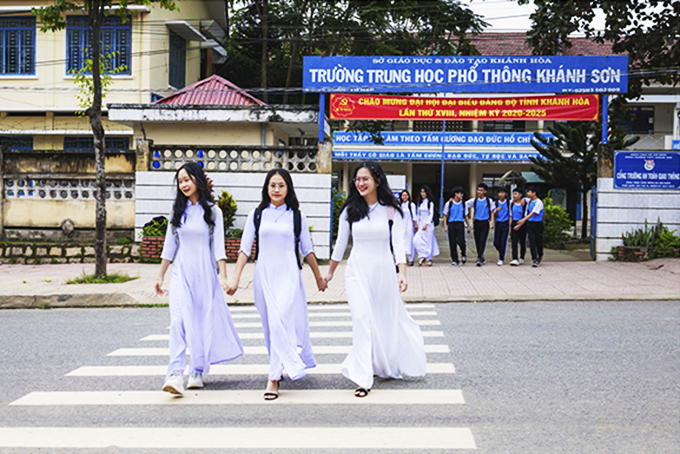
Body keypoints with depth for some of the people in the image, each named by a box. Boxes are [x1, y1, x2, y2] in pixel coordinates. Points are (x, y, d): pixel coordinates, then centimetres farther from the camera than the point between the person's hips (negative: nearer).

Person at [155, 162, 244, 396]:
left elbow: (218, 246, -2)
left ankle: (197, 372, 19)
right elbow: (169, 246, 14)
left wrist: (223, 275, -12)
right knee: (178, 320, -14)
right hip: (181, 272, 1)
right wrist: (160, 275, 13)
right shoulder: (178, 211, 9)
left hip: (205, 272, -1)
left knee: (203, 322, 4)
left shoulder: (212, 211, 2)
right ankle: (175, 374, -21)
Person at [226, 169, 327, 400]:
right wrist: (235, 277, -1)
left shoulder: (296, 216, 5)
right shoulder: (256, 215, 7)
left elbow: (307, 250, 12)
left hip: (288, 276, -2)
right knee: (271, 325, 8)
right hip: (263, 275, 3)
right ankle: (284, 365, 28)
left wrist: (319, 277, 17)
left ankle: (274, 377, -15)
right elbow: (245, 248, 7)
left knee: (280, 321, -17)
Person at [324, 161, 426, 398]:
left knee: (388, 318, 11)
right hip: (357, 271, 0)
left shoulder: (391, 210, -1)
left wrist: (402, 272, -16)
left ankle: (386, 365, 38)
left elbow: (398, 243, -5)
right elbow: (340, 244, 12)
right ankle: (363, 378, -11)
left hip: (383, 269, 0)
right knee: (362, 318, -12)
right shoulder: (350, 211, 3)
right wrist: (330, 272, 17)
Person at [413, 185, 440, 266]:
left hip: (428, 224, -5)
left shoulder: (430, 203, -4)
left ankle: (429, 259, 5)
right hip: (421, 224, 5)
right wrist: (417, 224, 12)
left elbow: (431, 214, -8)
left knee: (428, 241, -4)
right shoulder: (420, 203, 13)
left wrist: (426, 224, -16)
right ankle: (422, 256, -2)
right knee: (416, 240, -10)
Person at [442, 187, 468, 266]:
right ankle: (454, 260, 10)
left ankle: (463, 254, 18)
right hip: (451, 224, 0)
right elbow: (445, 215, 7)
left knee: (461, 242, -12)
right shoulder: (449, 203, 3)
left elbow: (465, 216, 16)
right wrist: (445, 226, -1)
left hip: (460, 224, 1)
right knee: (452, 243, 0)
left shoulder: (463, 204, 8)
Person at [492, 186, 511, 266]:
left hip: (505, 223, -3)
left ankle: (501, 259, 4)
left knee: (503, 242, -5)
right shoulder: (496, 203, 6)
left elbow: (510, 215, 2)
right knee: (496, 242, 1)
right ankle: (501, 253, 29)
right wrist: (496, 211, -15)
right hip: (498, 223, 3)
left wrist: (510, 226, -4)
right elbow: (495, 215, 8)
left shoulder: (509, 202, -1)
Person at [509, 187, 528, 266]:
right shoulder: (512, 203, 7)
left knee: (522, 242, 7)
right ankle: (515, 259, -14)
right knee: (514, 242, -9)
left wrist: (519, 225, -13)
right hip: (514, 224, 3)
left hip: (522, 225, -3)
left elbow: (525, 216, -6)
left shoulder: (524, 203, -6)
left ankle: (521, 258, 27)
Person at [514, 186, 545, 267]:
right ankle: (534, 259, -5)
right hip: (530, 223, 5)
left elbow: (533, 213, -20)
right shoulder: (529, 201, 8)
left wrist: (523, 220, -30)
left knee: (539, 242, 5)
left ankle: (540, 256, 28)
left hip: (538, 224, -5)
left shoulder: (538, 202, -13)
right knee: (532, 241, -4)